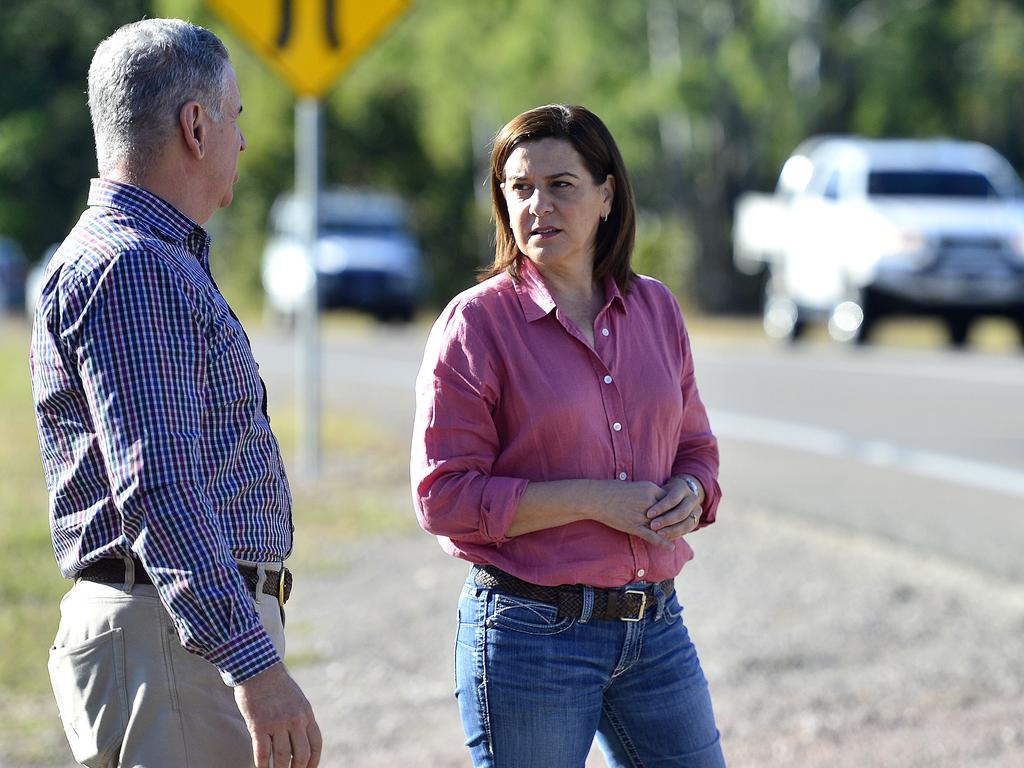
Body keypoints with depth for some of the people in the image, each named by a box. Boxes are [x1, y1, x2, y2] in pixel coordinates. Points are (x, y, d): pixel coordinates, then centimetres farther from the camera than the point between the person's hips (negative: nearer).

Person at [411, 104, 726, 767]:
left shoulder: (655, 309, 9)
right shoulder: (477, 322, -6)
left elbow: (696, 449, 20)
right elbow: (444, 497, -11)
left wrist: (689, 492, -4)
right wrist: (593, 500, -16)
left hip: (656, 629, 5)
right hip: (529, 631, -5)